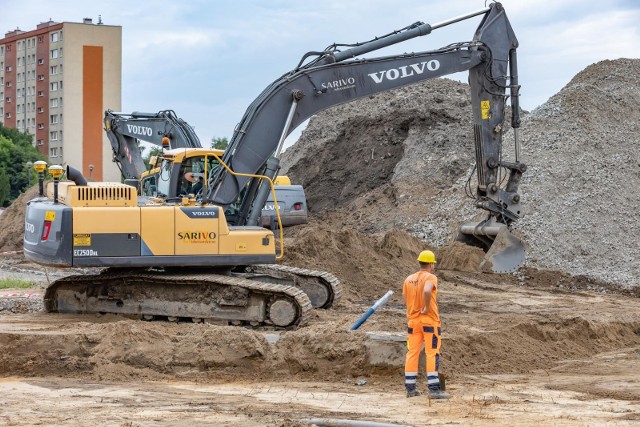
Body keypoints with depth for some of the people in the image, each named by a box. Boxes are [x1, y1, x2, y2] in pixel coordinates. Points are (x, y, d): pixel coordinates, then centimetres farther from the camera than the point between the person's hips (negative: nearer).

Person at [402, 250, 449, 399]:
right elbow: (427, 291, -31)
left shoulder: (408, 279, 9)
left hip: (413, 320, 6)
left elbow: (406, 300, 8)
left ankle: (410, 388, 10)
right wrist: (427, 308, -19)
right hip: (429, 320, -6)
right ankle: (433, 389, -7)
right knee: (432, 354, -3)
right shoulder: (430, 277, -11)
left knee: (412, 353, 9)